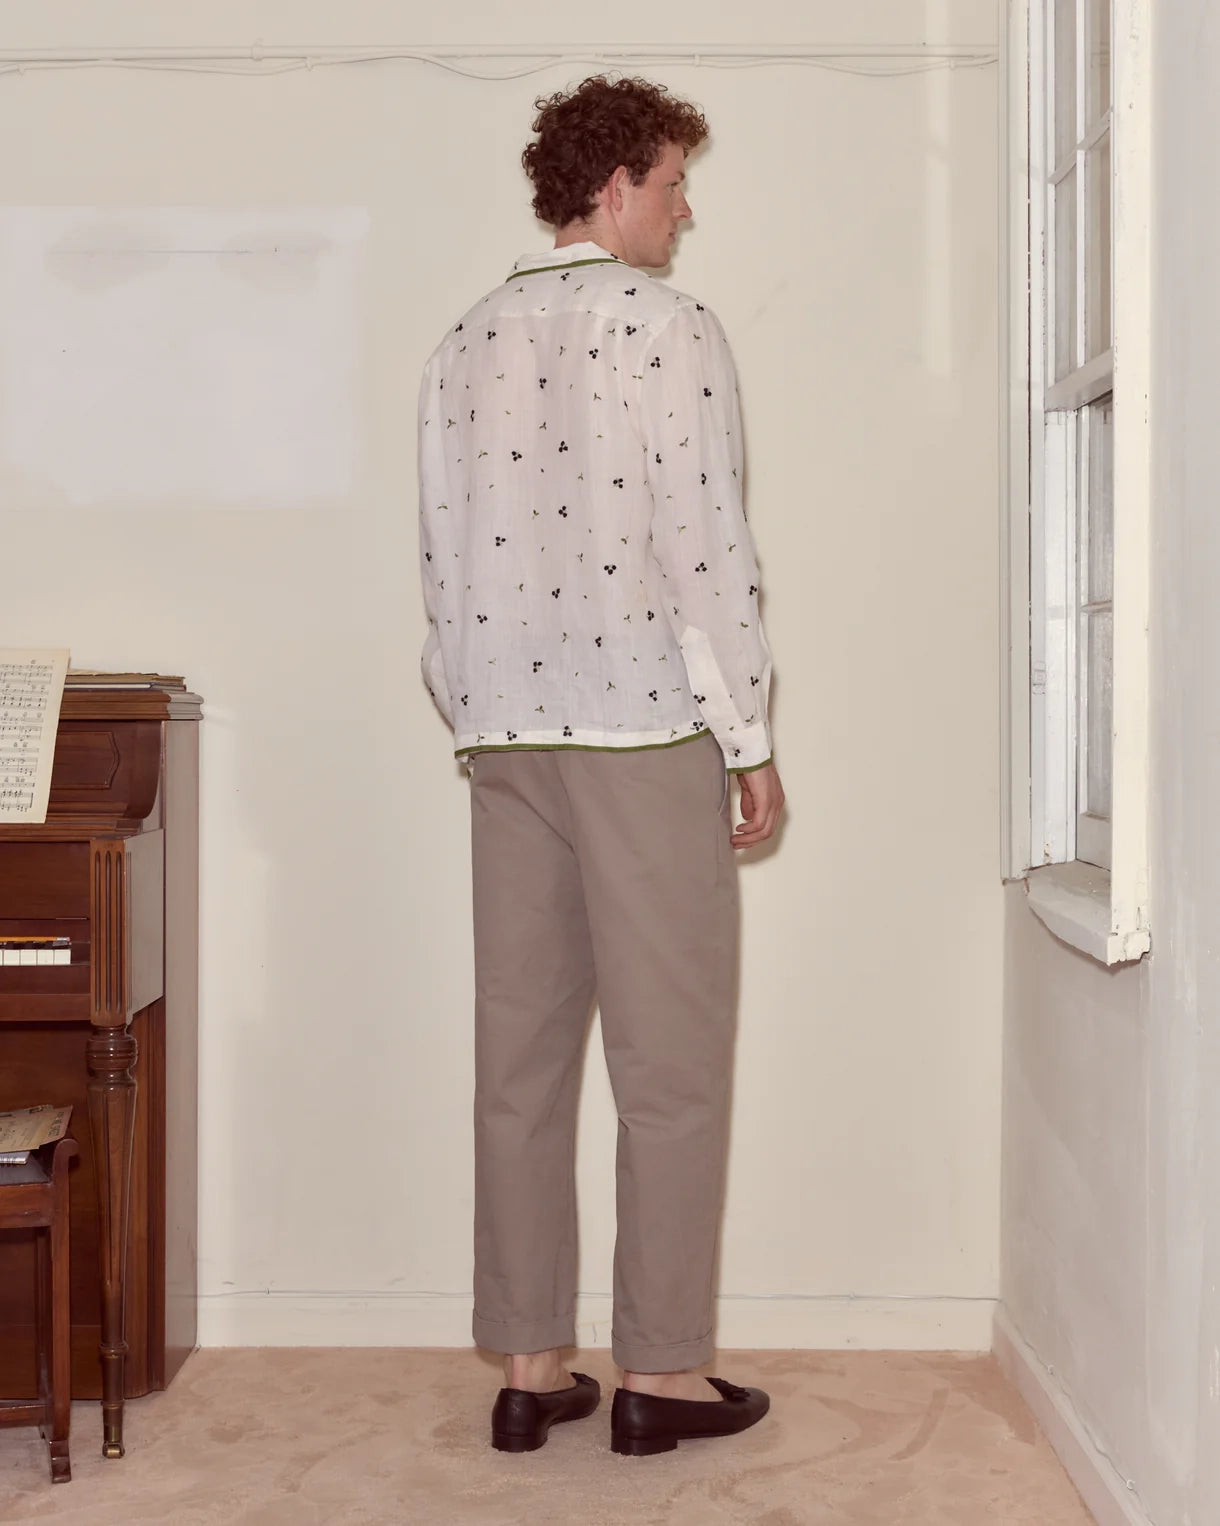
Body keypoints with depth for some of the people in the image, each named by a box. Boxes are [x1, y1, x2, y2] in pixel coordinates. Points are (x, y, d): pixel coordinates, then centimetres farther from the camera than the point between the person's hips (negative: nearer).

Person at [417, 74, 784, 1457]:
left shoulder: (467, 343, 12)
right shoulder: (667, 326, -6)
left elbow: (443, 560, 12)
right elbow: (704, 551, -12)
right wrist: (753, 744, -5)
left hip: (505, 735, 6)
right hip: (645, 729, -6)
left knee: (521, 1055, 8)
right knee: (670, 1062, 2)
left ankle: (529, 1367, 14)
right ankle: (659, 1371, 8)